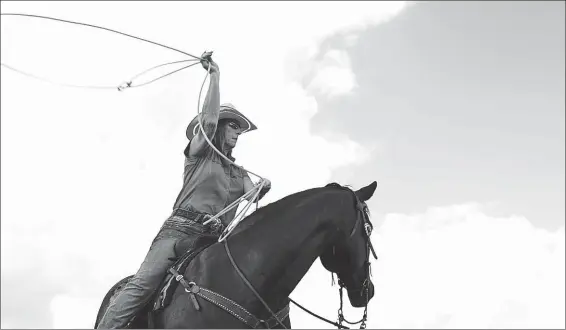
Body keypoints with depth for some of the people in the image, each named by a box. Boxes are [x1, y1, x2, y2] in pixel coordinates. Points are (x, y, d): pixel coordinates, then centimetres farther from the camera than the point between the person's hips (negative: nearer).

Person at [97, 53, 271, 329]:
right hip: (182, 229, -5)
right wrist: (215, 77, -8)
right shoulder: (198, 153, 13)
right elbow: (209, 119, -5)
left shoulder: (238, 171, 26)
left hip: (216, 241, 5)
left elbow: (251, 195, 7)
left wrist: (263, 189, -16)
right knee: (142, 285, -21)